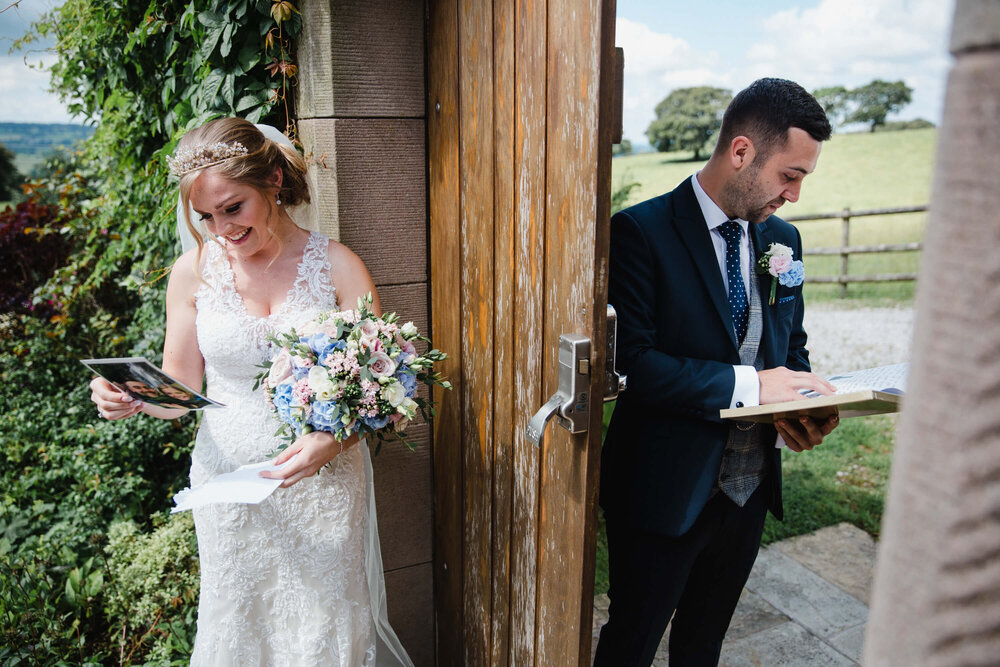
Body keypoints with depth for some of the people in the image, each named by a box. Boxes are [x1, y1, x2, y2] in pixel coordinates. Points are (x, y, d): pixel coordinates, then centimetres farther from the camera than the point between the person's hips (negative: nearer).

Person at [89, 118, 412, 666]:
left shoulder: (336, 266, -6)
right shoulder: (193, 271, 0)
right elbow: (181, 389, 5)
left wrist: (334, 439, -24)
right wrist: (131, 397, -16)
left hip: (325, 482, -1)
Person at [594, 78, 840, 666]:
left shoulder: (782, 238, 5)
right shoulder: (642, 231, -16)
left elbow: (792, 347, 14)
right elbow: (630, 361, -23)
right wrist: (746, 384, -24)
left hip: (749, 486, 6)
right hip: (666, 488, -6)